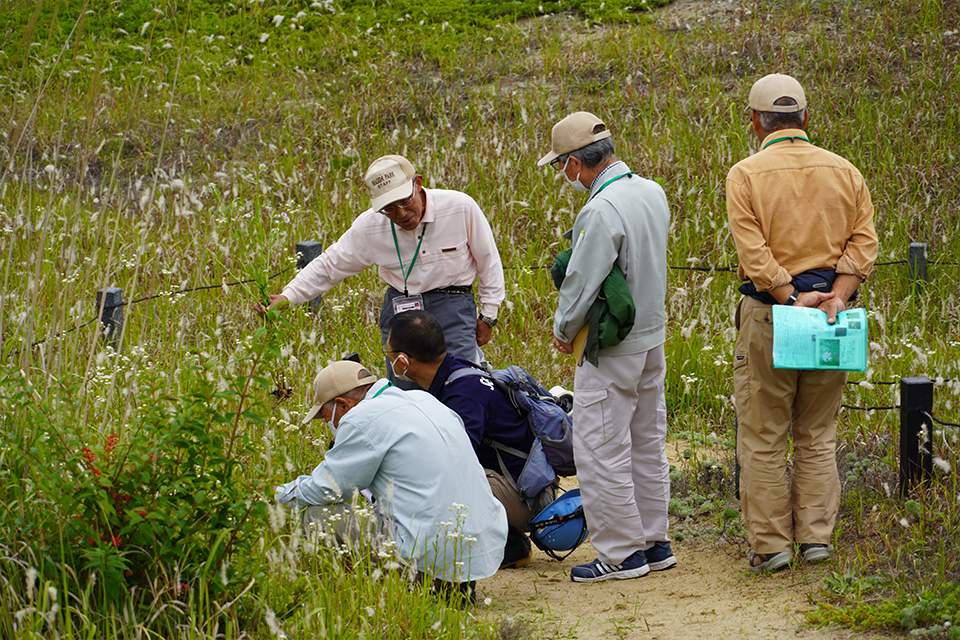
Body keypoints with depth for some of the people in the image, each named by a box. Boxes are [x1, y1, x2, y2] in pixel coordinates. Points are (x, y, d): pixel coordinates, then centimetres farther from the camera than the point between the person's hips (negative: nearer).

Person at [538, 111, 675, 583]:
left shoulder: (601, 211, -24)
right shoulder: (652, 193, 4)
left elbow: (582, 283, -21)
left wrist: (564, 331, -3)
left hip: (611, 350, -9)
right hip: (652, 336, 9)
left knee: (600, 450, -1)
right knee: (647, 443, 16)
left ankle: (622, 553, 4)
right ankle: (655, 542, 23)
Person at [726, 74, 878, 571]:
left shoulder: (746, 175, -5)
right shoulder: (843, 171, 7)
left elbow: (753, 251, -14)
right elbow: (863, 241, 0)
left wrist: (791, 299, -13)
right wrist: (836, 295, -8)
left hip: (769, 311, -3)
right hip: (829, 318, 4)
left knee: (763, 437, 4)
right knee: (817, 435, 12)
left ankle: (771, 544, 5)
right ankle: (817, 537, 11)